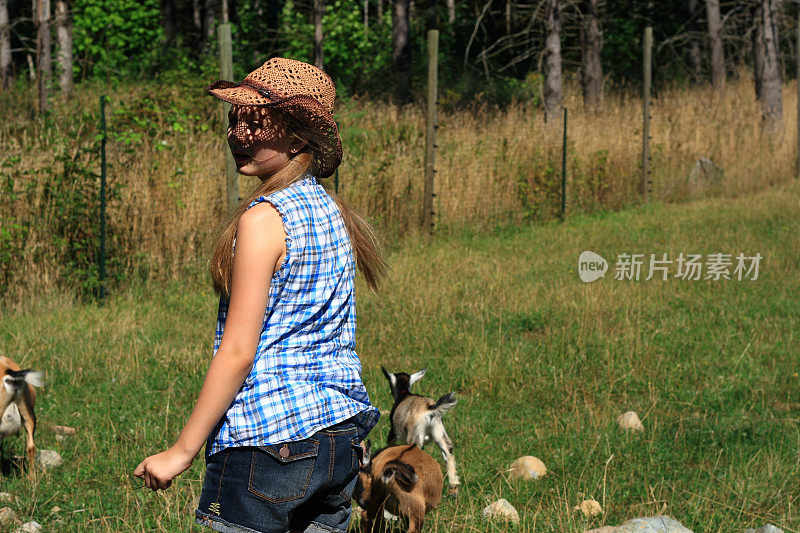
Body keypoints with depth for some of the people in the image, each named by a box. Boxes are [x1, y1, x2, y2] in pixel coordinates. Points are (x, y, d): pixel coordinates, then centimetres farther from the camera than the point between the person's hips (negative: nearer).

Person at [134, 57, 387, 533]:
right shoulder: (332, 211, 11)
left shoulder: (264, 219, -14)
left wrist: (182, 452, -11)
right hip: (343, 434, 8)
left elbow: (237, 352, -16)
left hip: (269, 438, -8)